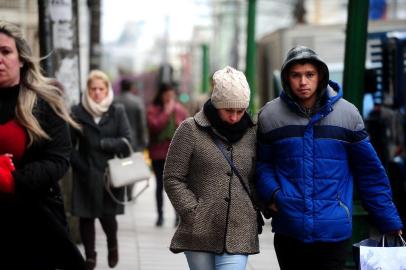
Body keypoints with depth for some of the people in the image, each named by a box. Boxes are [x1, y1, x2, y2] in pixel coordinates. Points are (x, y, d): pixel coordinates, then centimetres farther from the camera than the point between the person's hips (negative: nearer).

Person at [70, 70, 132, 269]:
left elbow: (126, 141, -4)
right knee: (86, 217, 2)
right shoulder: (77, 112, 0)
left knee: (107, 215, -2)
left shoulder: (117, 112, 1)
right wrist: (80, 165, -9)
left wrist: (102, 144, -13)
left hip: (110, 174, 0)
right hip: (85, 175, 1)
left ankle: (112, 244, 30)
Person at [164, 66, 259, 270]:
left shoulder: (251, 133, 9)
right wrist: (194, 214, -8)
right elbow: (173, 178, -2)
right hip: (199, 234, -1)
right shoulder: (191, 130, 0)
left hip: (239, 235, 1)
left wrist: (254, 215, 6)